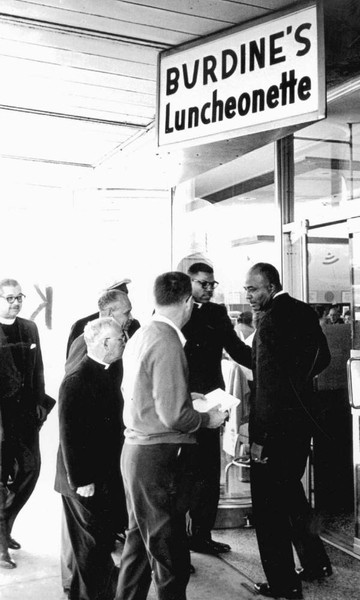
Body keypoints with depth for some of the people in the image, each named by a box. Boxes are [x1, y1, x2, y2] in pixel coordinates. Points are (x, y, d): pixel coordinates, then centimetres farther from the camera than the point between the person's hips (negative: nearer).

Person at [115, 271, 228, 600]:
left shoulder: (140, 336, 8)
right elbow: (173, 415, -23)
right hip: (161, 456, -9)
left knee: (140, 539, 22)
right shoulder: (168, 342, -19)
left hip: (135, 449, 9)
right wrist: (207, 418, -5)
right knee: (168, 550, 4)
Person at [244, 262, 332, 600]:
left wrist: (260, 438, -20)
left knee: (269, 506, 4)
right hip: (302, 420, 9)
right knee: (291, 492, 24)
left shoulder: (270, 321, -19)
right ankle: (315, 563, 35)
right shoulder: (304, 312, 5)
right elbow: (322, 358, 16)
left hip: (275, 425, -9)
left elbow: (268, 386, -23)